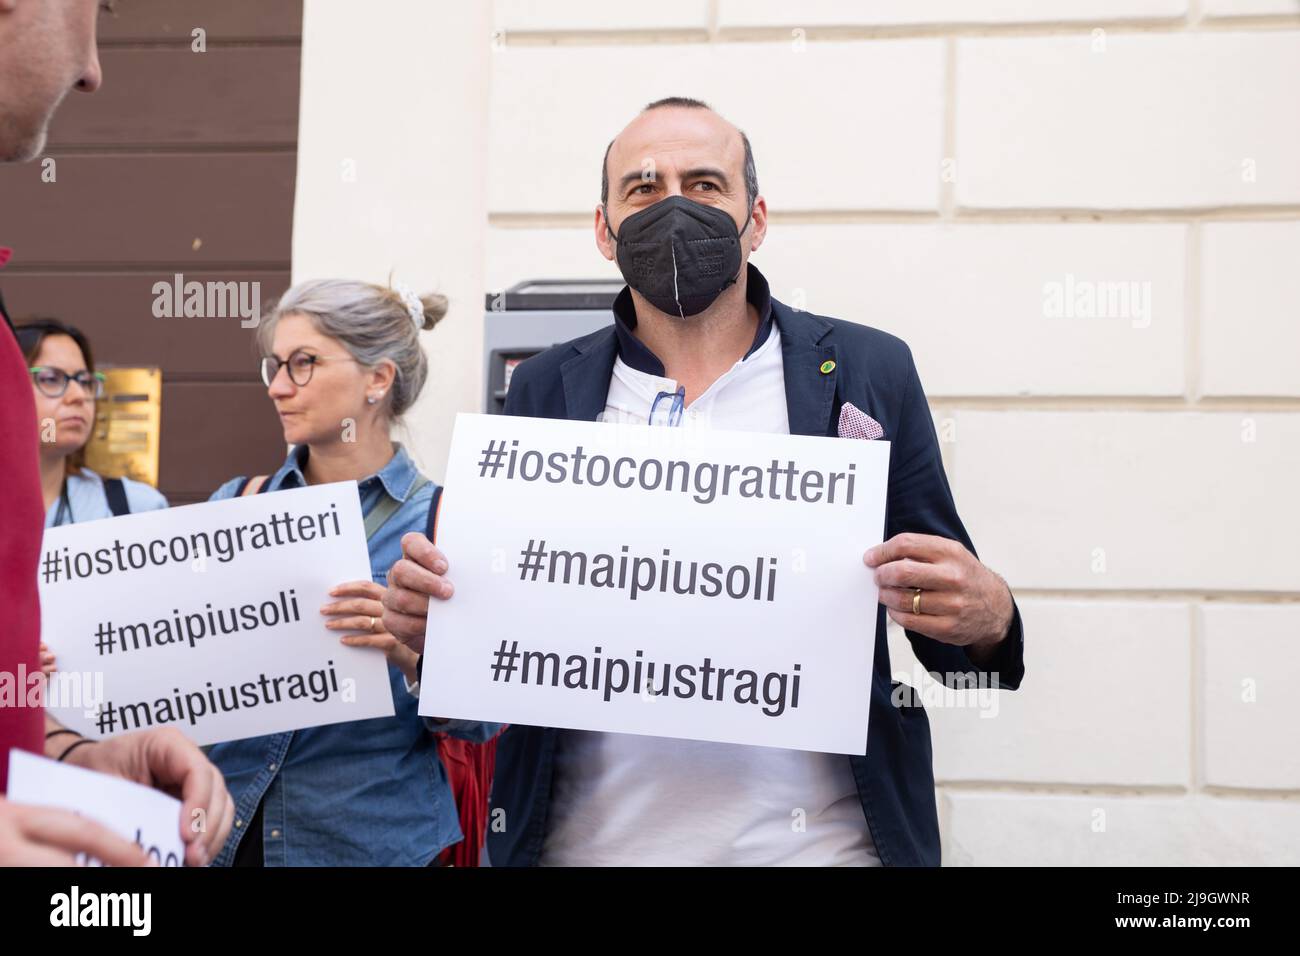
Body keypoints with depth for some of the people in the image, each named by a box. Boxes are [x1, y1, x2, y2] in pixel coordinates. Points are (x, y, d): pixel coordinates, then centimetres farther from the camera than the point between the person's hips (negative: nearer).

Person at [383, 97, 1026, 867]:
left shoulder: (867, 370, 2)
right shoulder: (546, 389, 6)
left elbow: (944, 625, 4)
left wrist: (987, 618, -18)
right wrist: (430, 620, -10)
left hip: (811, 839, -1)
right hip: (588, 838, 2)